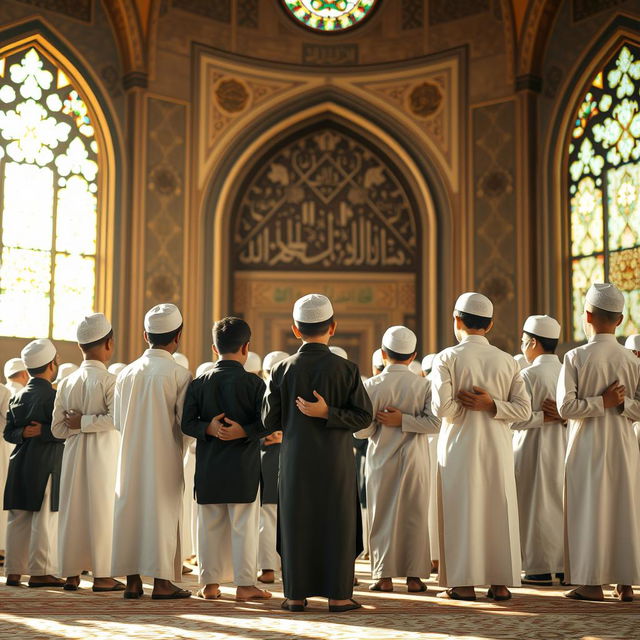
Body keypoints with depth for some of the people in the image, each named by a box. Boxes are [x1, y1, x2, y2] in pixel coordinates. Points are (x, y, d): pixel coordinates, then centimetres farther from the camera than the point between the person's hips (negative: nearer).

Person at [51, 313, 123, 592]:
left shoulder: (66, 383, 7)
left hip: (73, 453, 5)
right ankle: (101, 575, 3)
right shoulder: (109, 380, -9)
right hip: (103, 452, -5)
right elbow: (117, 418, -23)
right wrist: (86, 422, -12)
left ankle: (71, 574, 15)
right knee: (102, 509, 0)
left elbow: (57, 428, 8)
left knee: (72, 509, 10)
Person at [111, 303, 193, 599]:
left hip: (131, 454, 4)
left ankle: (132, 580, 10)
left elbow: (117, 422, 9)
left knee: (130, 508, 9)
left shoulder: (126, 373, 4)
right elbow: (186, 422, -9)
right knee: (163, 510, 1)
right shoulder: (179, 374, -10)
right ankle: (161, 582, 1)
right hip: (164, 456, -4)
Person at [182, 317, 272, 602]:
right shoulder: (254, 383, -5)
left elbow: (187, 422, 0)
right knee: (244, 525, 1)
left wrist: (208, 428, -9)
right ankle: (244, 584, 3)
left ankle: (210, 583, 14)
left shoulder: (199, 383, 5)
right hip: (243, 464, -3)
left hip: (208, 467, 4)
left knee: (210, 525, 10)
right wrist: (244, 431, -12)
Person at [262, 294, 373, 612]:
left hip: (295, 458, 1)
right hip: (336, 459, -1)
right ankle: (337, 595, 6)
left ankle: (296, 594, 10)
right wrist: (328, 414, -9)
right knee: (336, 523, 5)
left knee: (296, 523, 8)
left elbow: (269, 421, 1)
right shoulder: (346, 369, -5)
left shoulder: (282, 370, -2)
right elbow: (365, 416, -7)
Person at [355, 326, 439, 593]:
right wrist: (403, 420, -8)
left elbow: (361, 429, -7)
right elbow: (434, 421, -13)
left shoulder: (371, 385, -6)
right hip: (414, 460, 0)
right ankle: (414, 576, 8)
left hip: (381, 460, 0)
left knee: (383, 515, 7)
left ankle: (384, 576, 7)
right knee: (414, 516, 7)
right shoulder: (423, 385, -4)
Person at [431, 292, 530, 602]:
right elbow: (524, 408, -1)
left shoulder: (447, 358, -7)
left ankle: (463, 584, 4)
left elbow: (442, 407, -17)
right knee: (499, 509, 8)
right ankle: (500, 583, 10)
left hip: (459, 445, -3)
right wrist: (490, 405, -4)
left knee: (461, 511, 3)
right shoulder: (507, 361, 5)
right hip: (497, 446, 3)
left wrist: (462, 408, 3)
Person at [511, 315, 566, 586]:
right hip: (563, 448, 6)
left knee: (537, 506, 1)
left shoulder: (530, 375, -14)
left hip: (534, 449, -6)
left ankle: (540, 570, 5)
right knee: (561, 505, 13)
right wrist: (560, 415, -5)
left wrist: (544, 417, -9)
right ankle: (565, 566, 17)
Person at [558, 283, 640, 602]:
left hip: (588, 444, -3)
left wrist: (601, 402, -7)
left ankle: (592, 582, 5)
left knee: (589, 509, 3)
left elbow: (565, 406, -14)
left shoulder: (576, 357, -9)